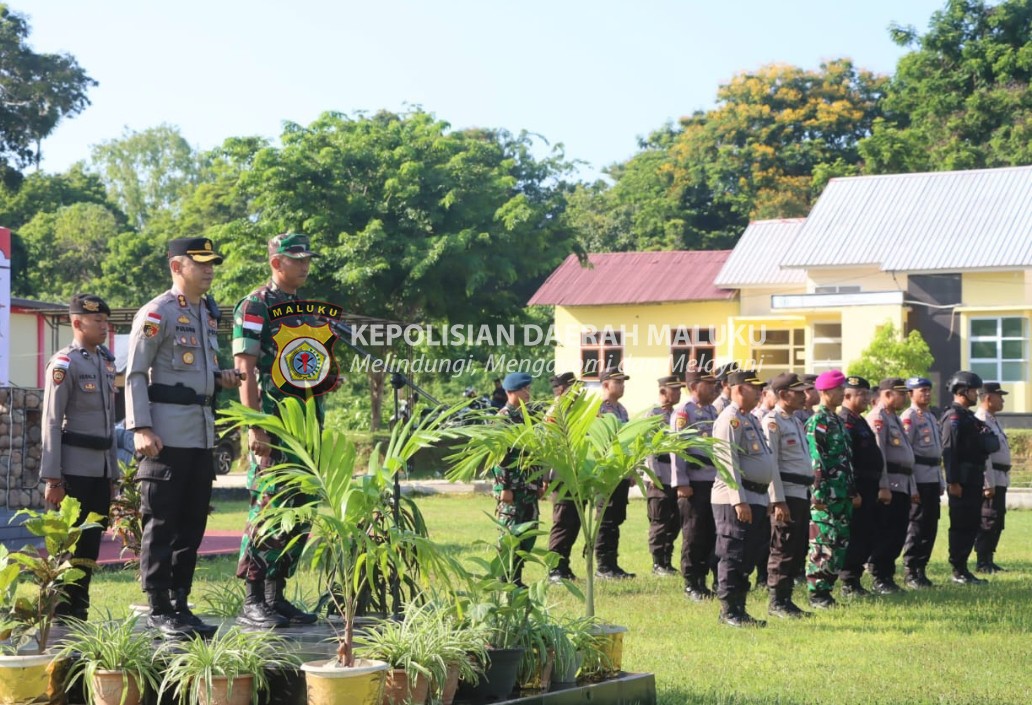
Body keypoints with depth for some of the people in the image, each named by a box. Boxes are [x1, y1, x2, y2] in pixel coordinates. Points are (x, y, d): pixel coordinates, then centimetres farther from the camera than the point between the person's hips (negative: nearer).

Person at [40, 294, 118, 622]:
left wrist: (113, 471, 17)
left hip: (101, 468, 7)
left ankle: (78, 611, 16)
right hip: (75, 468, -7)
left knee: (91, 542, 9)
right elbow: (51, 423, -12)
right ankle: (61, 615, 1)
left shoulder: (107, 362, 15)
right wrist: (52, 478, -16)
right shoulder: (64, 364, -8)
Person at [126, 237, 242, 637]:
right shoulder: (156, 314, -8)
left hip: (202, 435, 8)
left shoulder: (208, 314, 17)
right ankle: (159, 609, 1)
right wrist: (141, 428, -19)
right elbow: (135, 374, -10)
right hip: (167, 436, -8)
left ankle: (180, 604, 17)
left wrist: (221, 378, 6)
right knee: (160, 524, -3)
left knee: (192, 524, 10)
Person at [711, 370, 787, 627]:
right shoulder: (730, 419, -11)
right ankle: (729, 611, 0)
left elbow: (769, 460, 21)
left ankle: (739, 610, 17)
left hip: (757, 499, 9)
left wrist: (778, 500, 19)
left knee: (747, 560, 11)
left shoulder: (752, 420, 20)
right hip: (736, 500, -9)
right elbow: (728, 461, -18)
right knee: (733, 558, -5)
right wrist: (739, 501, -23)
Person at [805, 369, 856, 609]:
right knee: (824, 544, -6)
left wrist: (852, 491, 21)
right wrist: (819, 494, -20)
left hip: (842, 496, 9)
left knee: (840, 543, 9)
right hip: (827, 496, -9)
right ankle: (817, 594, 0)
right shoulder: (817, 422, -11)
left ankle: (825, 589, 16)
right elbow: (815, 461, -17)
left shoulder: (837, 421, 17)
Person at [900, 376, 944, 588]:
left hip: (933, 477, 9)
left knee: (931, 524, 8)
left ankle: (921, 568, 15)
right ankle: (910, 572, -2)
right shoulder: (909, 417, -8)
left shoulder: (931, 417, 20)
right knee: (917, 524, -7)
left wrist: (941, 482, 21)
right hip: (919, 477, -8)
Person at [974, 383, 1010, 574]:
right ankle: (983, 563, -5)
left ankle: (988, 560, 17)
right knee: (989, 521, -8)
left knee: (997, 520, 11)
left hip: (1000, 479, 10)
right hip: (991, 480, -10)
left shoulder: (992, 420, 20)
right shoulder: (981, 421, -14)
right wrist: (989, 484, -23)